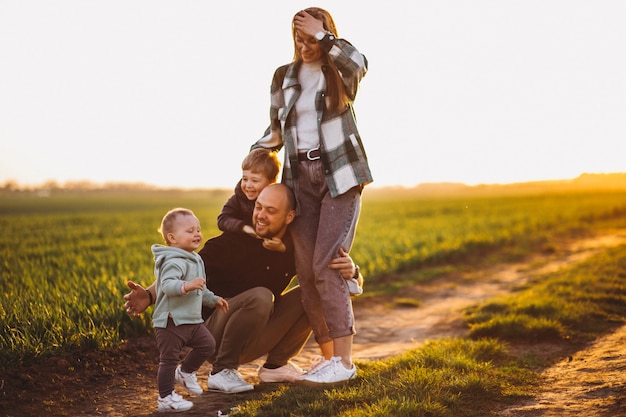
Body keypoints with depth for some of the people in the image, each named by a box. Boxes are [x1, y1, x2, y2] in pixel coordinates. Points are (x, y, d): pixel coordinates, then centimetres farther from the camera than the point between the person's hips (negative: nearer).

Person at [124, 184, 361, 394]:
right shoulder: (235, 240, -20)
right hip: (214, 335, -5)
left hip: (252, 338, 6)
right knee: (260, 296, -33)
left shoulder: (296, 246, -5)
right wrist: (149, 295, -41)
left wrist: (349, 270, -24)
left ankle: (275, 364, 4)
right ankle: (221, 371, -18)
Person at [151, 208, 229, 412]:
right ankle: (165, 399, 6)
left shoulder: (195, 259, 14)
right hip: (171, 321, -9)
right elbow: (167, 285, -36)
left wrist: (213, 299, 35)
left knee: (207, 344, 12)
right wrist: (186, 286, -50)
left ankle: (185, 372, 32)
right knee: (169, 359, -3)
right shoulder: (174, 262, -20)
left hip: (192, 320, 9)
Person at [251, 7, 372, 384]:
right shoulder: (284, 76, 13)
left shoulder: (341, 71, 1)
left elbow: (359, 63, -24)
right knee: (307, 272, 0)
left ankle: (345, 360, -8)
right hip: (300, 178, 5)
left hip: (340, 175, -5)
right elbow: (275, 126, 21)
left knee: (326, 265, -14)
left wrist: (323, 34, -16)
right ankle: (330, 358, 10)